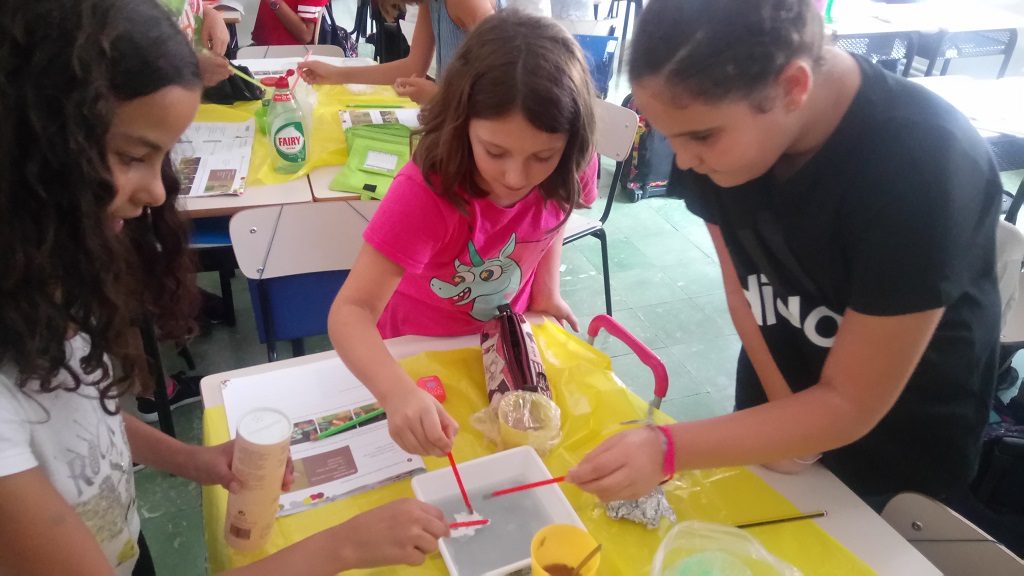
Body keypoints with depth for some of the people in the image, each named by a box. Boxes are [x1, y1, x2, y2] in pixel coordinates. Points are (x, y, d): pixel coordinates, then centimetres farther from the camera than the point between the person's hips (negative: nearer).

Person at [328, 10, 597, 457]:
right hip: (421, 348, -3)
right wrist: (398, 394, -57)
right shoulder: (426, 192, -36)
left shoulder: (568, 170, -23)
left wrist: (546, 289, -8)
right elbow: (351, 311, -40)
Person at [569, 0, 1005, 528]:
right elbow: (742, 289, -6)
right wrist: (781, 409, -15)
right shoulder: (725, 123, -19)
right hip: (780, 402, 4)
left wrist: (669, 447, -35)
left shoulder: (922, 169, -35)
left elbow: (850, 406, -29)